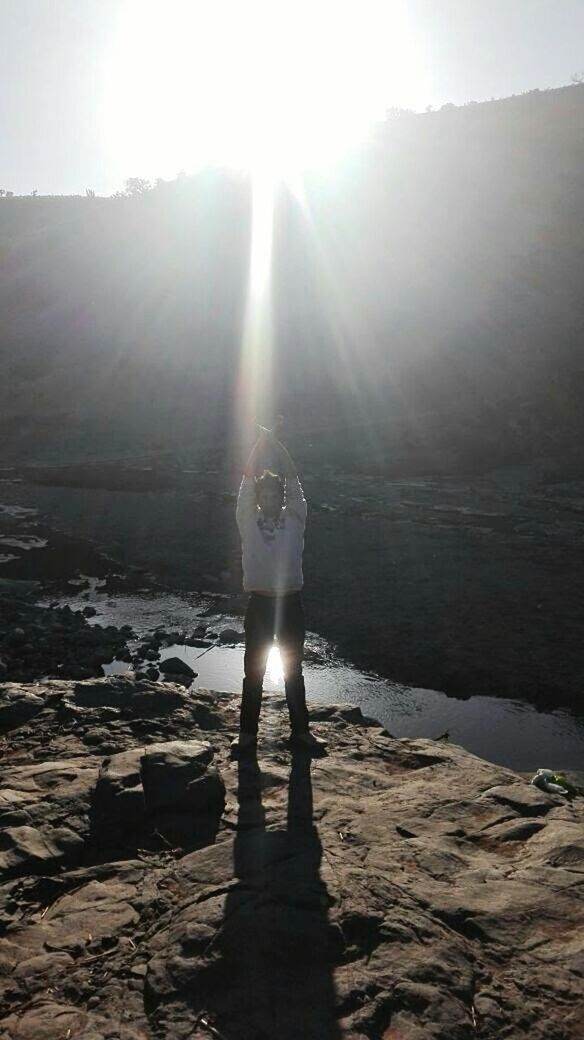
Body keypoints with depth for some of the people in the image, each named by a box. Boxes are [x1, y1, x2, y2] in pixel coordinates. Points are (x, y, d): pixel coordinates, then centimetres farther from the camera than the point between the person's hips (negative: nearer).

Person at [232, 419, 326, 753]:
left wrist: (276, 441, -6)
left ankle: (301, 729, 23)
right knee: (253, 669, 7)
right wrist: (264, 439, -9)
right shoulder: (248, 521, 0)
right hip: (260, 602, -1)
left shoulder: (295, 520, 2)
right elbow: (249, 478, -6)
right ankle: (248, 731, 18)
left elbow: (293, 477, -4)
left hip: (291, 602, 1)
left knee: (293, 669, 12)